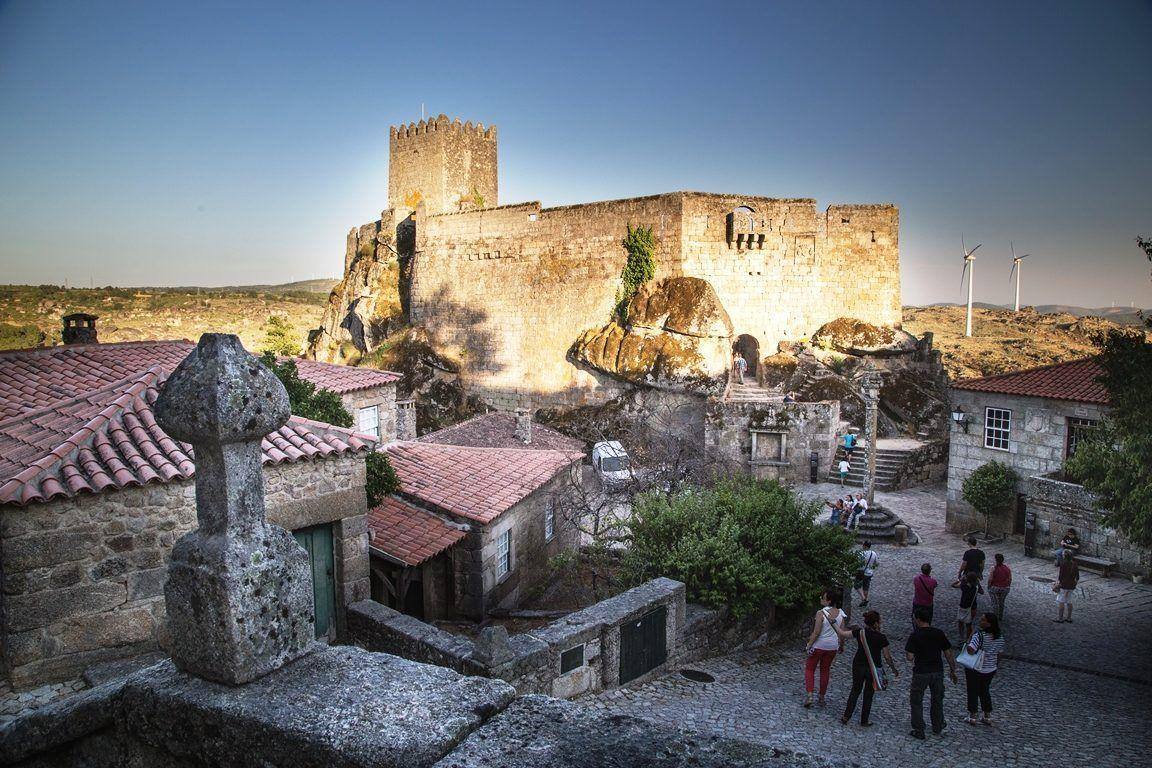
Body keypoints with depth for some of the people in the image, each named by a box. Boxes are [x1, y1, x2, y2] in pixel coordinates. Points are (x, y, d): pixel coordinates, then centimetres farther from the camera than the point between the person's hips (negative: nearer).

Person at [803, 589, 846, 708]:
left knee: (809, 669, 11)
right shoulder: (840, 613, -5)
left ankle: (809, 695, 0)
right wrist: (841, 645, 16)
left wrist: (809, 645, -11)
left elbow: (816, 632, -21)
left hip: (818, 645, -5)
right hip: (832, 647, 5)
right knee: (825, 670, 19)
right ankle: (822, 697, 25)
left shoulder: (821, 613, -22)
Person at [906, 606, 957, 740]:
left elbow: (910, 657, -18)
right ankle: (937, 727, 36)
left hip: (921, 672, -4)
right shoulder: (939, 633, -2)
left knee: (916, 701, 10)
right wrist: (952, 670, 14)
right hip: (938, 671, 4)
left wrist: (907, 652, 4)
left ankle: (918, 731, 13)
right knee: (937, 699, 23)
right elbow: (948, 654, 2)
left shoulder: (915, 635, -13)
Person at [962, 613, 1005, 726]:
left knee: (973, 692, 10)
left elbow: (970, 650, -34)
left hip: (975, 670, -6)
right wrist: (996, 668, 20)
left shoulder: (979, 635, -26)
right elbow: (999, 654, 7)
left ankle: (972, 717, 20)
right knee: (985, 691, 22)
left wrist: (970, 638, -17)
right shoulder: (1000, 637, -4)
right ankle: (988, 717, 29)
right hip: (990, 670, 6)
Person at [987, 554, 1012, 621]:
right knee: (1001, 603, 21)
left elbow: (990, 579, -16)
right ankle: (1000, 617, 32)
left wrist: (989, 587, -1)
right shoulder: (1007, 568, -7)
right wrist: (1008, 587, 15)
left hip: (994, 588, -4)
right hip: (1005, 588, 4)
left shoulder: (994, 568, -19)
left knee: (994, 603, 10)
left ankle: (996, 617, 13)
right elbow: (1010, 579, 1)